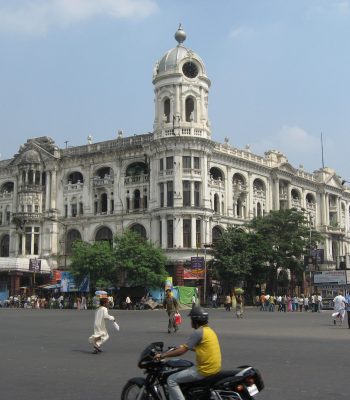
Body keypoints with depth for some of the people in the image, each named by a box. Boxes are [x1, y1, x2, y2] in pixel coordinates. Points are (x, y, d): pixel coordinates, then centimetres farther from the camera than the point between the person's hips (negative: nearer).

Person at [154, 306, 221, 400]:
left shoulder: (198, 332, -15)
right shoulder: (209, 330, 12)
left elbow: (182, 351, -16)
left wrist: (162, 355, -9)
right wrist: (183, 346, 32)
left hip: (205, 370, -10)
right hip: (215, 367, 10)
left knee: (171, 380, -4)